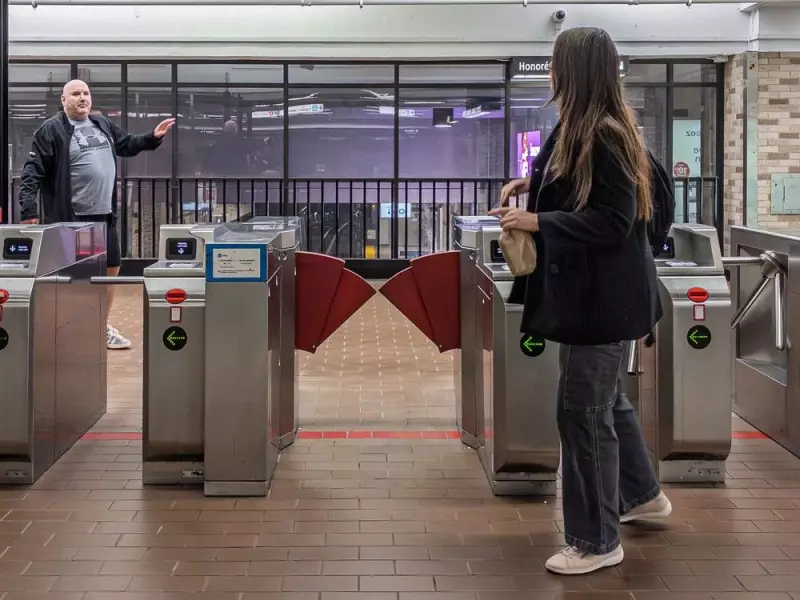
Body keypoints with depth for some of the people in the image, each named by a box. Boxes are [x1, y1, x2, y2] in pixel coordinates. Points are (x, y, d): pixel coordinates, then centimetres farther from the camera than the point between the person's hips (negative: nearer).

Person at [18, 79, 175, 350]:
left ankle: (101, 326, 29)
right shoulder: (51, 130, -8)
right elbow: (33, 171, -12)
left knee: (112, 268, 14)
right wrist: (28, 209, -21)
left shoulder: (102, 124, 12)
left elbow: (127, 145, 27)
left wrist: (153, 137, 11)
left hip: (104, 214, 7)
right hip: (69, 218, -7)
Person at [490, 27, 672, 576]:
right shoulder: (582, 129, 9)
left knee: (583, 411, -3)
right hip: (594, 290, 10)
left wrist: (537, 221, -23)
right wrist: (534, 184, 11)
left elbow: (614, 220, -24)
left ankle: (598, 541, 8)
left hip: (603, 296, -10)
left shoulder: (604, 137, -21)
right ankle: (641, 495, 41)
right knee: (607, 398, 23)